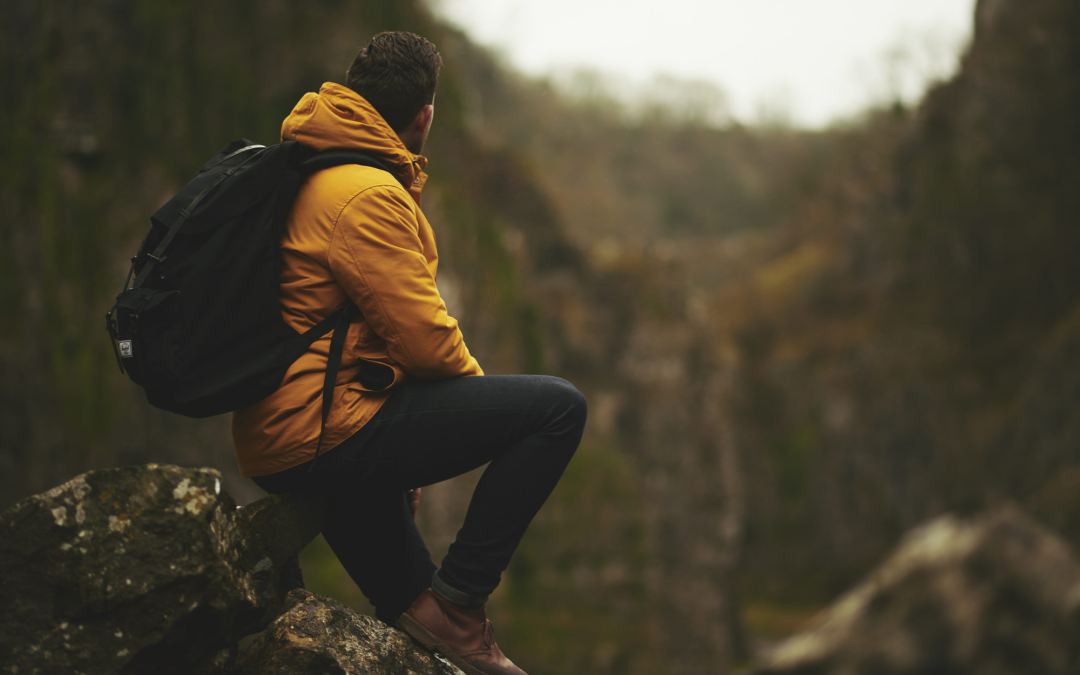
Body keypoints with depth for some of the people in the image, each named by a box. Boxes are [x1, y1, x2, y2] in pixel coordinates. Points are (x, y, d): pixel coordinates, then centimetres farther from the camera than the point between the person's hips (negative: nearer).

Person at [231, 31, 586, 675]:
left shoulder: (308, 174, 17)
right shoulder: (368, 195, -15)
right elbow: (426, 339, -17)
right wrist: (479, 392, 5)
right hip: (322, 433, -10)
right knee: (558, 407, -11)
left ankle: (408, 604, 37)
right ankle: (456, 602, -6)